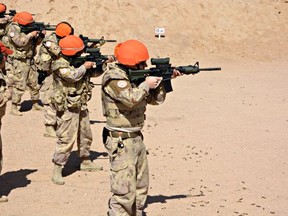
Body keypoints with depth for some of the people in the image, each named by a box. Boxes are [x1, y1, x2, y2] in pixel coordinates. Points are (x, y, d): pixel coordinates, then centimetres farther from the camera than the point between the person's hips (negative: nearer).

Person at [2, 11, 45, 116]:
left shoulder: (27, 29, 7)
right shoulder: (13, 29, -14)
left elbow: (35, 42, 11)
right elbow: (20, 42, -28)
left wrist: (41, 35, -6)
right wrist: (30, 34, -20)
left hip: (29, 61, 8)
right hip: (18, 63, -8)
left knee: (34, 84, 14)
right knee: (19, 86, -7)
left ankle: (35, 104, 29)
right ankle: (14, 108, 1)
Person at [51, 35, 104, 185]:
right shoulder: (60, 65, -17)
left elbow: (94, 73, 16)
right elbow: (73, 75, -33)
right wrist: (85, 66, -17)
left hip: (81, 106, 9)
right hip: (68, 109, -9)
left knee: (85, 135, 20)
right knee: (66, 140, -9)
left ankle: (85, 162, 37)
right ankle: (57, 170, -4)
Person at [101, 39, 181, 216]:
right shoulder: (114, 77, -15)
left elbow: (156, 99, 17)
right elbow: (130, 98, -32)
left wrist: (163, 79, 2)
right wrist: (146, 84, -16)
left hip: (137, 139, 9)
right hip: (121, 142, -9)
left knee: (141, 187, 18)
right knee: (124, 192, -10)